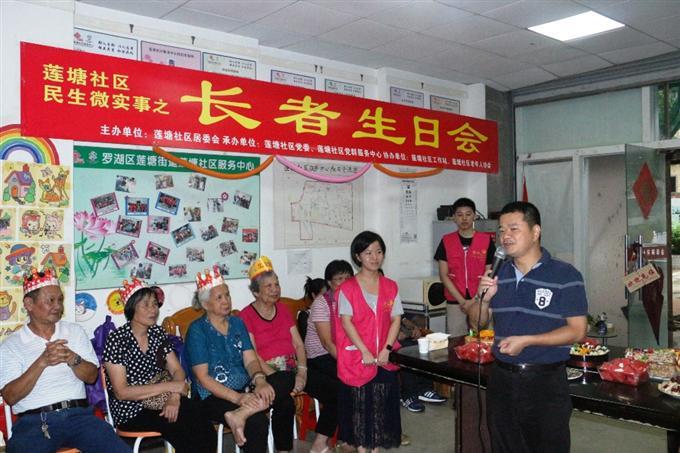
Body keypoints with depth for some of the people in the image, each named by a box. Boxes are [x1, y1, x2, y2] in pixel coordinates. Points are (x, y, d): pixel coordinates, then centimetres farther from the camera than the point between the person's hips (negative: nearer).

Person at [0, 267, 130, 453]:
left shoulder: (75, 331, 14)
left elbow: (91, 377, 9)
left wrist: (73, 359, -11)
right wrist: (42, 362, -16)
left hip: (78, 414, 1)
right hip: (34, 421, -1)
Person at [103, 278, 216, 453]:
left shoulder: (158, 333, 6)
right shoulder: (117, 339, -10)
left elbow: (177, 370, 4)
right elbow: (121, 392, -15)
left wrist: (175, 396, -18)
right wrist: (169, 386, -18)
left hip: (159, 401, 4)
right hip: (131, 410, -4)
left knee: (203, 428, -23)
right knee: (185, 430, -26)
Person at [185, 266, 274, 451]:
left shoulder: (237, 323, 11)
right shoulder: (197, 330, -6)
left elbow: (250, 359, 2)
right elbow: (203, 377, -12)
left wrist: (259, 380, -21)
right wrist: (237, 398, -23)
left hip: (244, 390, 6)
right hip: (213, 396, -6)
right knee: (257, 421, -31)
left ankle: (240, 415, -26)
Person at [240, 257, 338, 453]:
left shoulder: (282, 309, 17)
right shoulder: (246, 315, -2)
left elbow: (298, 344, 10)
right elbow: (252, 356, -10)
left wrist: (302, 372, -7)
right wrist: (277, 378, -19)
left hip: (293, 369, 6)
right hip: (268, 373, -6)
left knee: (335, 392, -13)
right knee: (285, 403, -35)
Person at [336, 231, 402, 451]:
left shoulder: (390, 287, 6)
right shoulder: (347, 288, -6)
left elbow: (396, 319, 3)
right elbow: (346, 322, -11)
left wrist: (387, 349, -10)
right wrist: (365, 352, -17)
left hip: (384, 358, 3)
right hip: (357, 357, -3)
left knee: (381, 402, 7)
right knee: (359, 402, 3)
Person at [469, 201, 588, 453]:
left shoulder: (565, 275, -10)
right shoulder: (498, 274, 5)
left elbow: (577, 330, -12)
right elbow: (477, 321, 10)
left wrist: (526, 340, -20)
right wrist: (484, 299, -11)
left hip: (546, 382, -5)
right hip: (501, 378, 5)